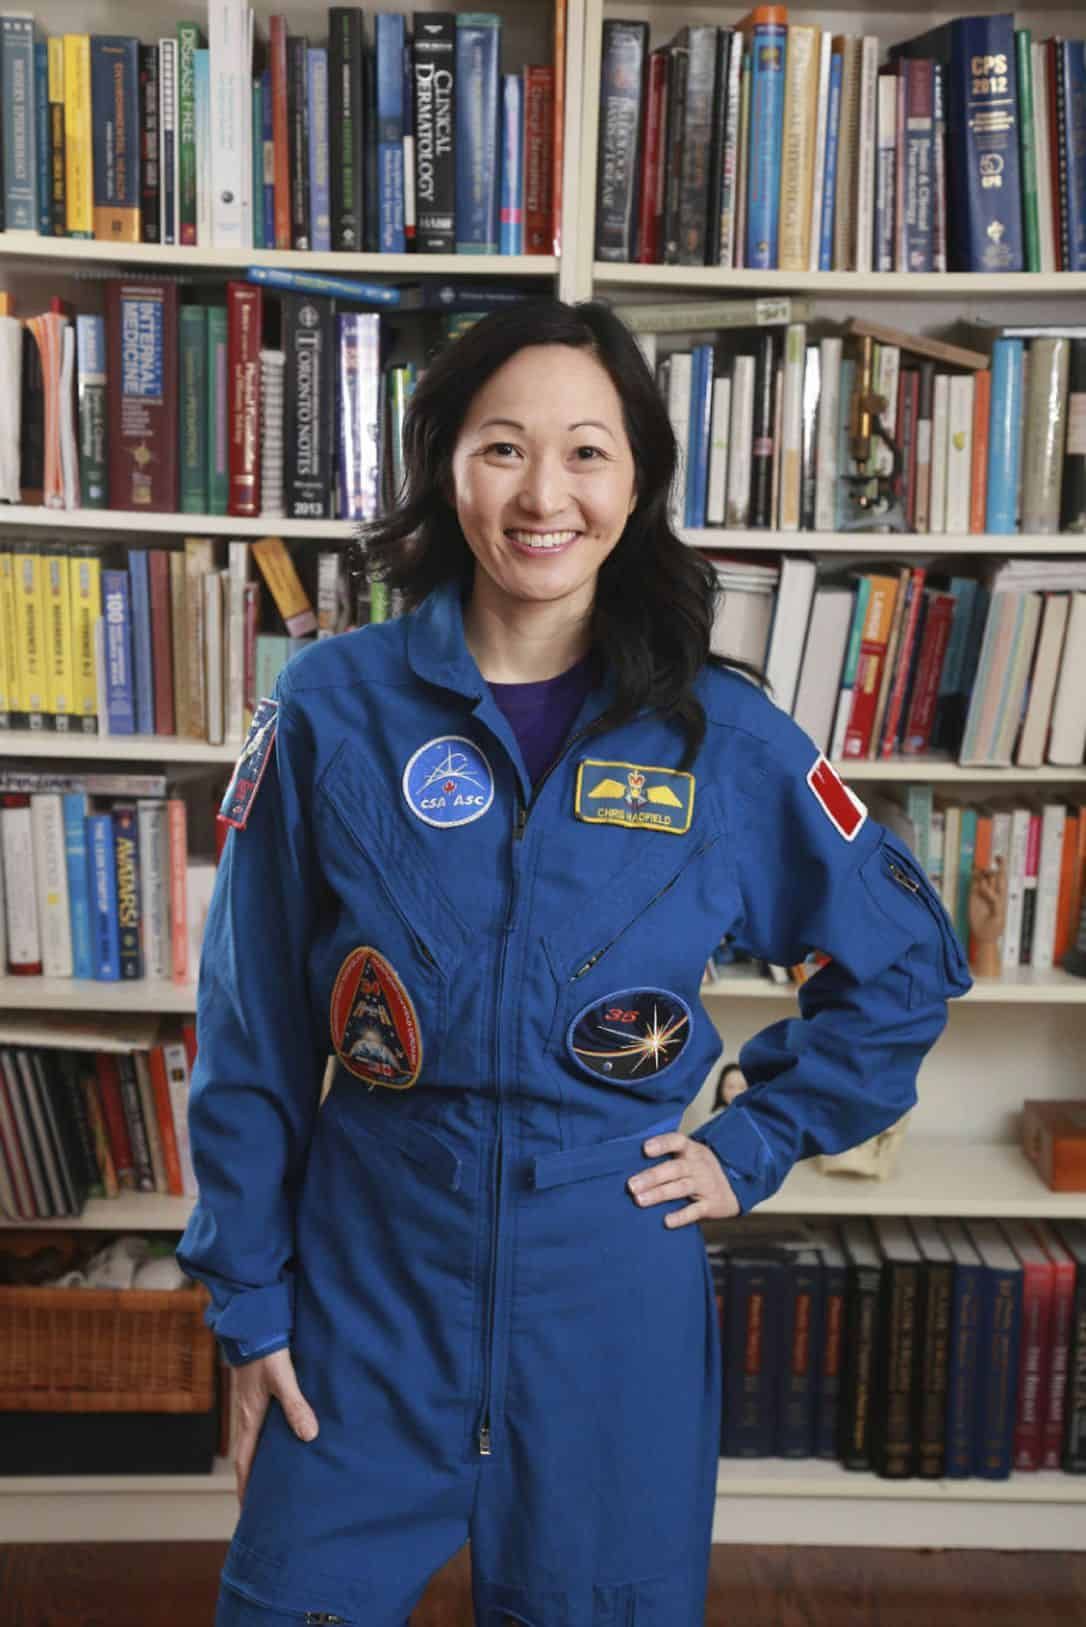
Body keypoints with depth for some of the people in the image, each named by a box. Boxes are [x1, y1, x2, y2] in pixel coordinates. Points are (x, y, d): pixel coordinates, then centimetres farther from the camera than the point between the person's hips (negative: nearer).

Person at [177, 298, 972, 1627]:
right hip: (368, 1289, 0)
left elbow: (906, 961, 7)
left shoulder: (722, 734, -5)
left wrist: (756, 1143, 1)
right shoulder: (334, 708, -7)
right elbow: (251, 1033, -2)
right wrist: (249, 1303, 0)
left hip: (618, 1298, 1)